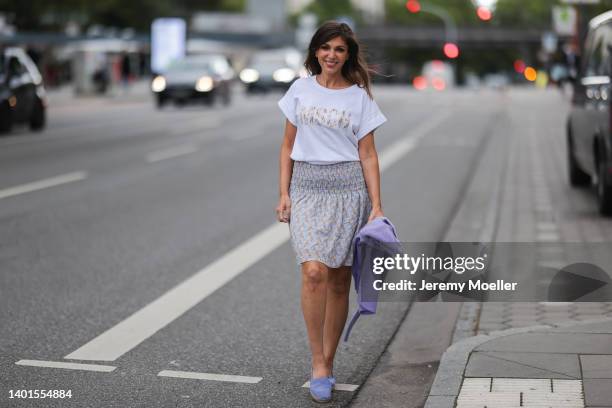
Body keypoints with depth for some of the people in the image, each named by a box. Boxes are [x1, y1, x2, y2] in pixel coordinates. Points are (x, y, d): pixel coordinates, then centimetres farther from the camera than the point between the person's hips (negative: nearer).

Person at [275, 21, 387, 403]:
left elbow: (367, 154, 2)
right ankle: (318, 364, -7)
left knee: (339, 282, 4)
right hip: (307, 188, 0)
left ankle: (327, 363, 18)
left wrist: (376, 206, -4)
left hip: (348, 189, 0)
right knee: (314, 272, -16)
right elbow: (289, 145, 11)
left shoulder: (360, 97, 3)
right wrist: (284, 193, 3)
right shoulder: (301, 89, 8)